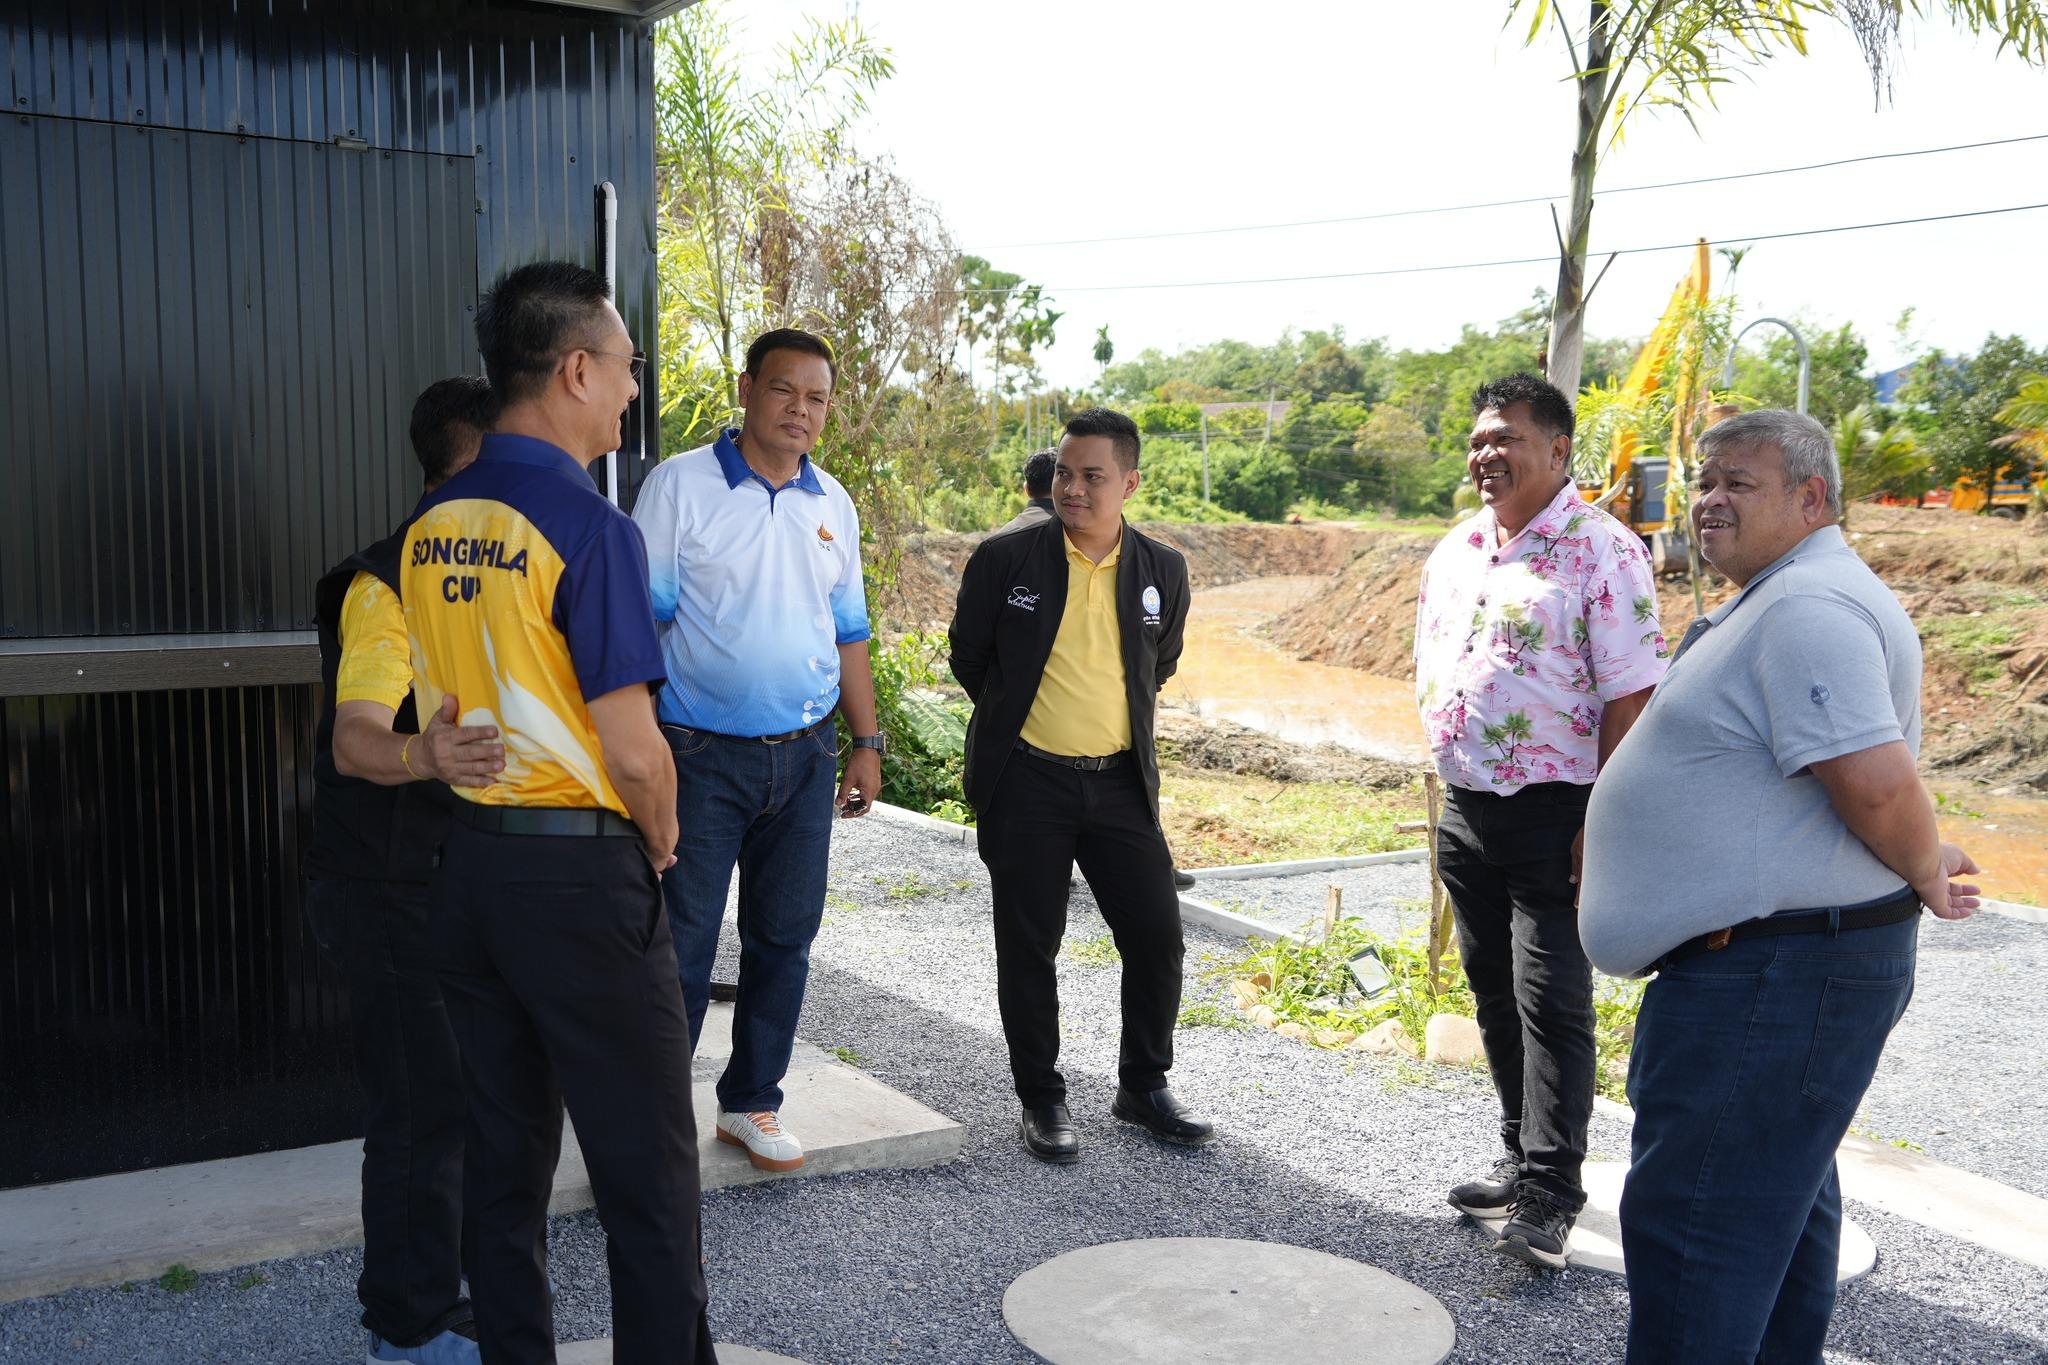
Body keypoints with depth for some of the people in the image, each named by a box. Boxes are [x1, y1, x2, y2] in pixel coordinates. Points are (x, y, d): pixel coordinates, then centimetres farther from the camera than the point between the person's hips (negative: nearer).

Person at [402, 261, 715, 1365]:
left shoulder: (430, 522, 6)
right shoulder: (589, 527, -17)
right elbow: (633, 749, -17)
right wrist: (660, 847, 0)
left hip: (471, 853, 8)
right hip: (582, 870, -8)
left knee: (503, 1145, 17)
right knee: (646, 1168, 3)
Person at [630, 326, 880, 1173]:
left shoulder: (832, 505, 11)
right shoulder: (681, 486, -5)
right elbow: (640, 618, -8)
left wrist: (867, 743, 13)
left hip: (805, 757, 5)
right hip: (703, 755, -5)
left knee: (783, 940, 11)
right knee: (681, 945, -1)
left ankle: (751, 1102, 26)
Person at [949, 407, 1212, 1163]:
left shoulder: (1163, 570, 2)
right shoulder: (1003, 558, -6)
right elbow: (968, 656, 7)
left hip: (1122, 781, 2)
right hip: (1025, 782, -2)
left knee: (1157, 938, 4)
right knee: (1028, 948, 5)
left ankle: (1143, 1088, 23)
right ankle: (1042, 1100, 21)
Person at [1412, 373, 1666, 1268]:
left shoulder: (1602, 553, -11)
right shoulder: (1456, 550, 12)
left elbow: (1629, 699, -15)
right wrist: (1447, 797, 13)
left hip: (1553, 816, -7)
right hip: (1465, 811, 7)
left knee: (1551, 1005, -3)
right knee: (1495, 995, 15)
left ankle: (1547, 1196, 6)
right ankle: (1523, 1156, 29)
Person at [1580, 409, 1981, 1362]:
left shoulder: (1807, 607, -20)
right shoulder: (1781, 601, 17)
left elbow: (1877, 781, -28)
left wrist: (1922, 875, -12)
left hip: (1771, 976, -12)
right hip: (1777, 964, 12)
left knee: (1692, 1221, -6)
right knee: (1780, 1189, 23)